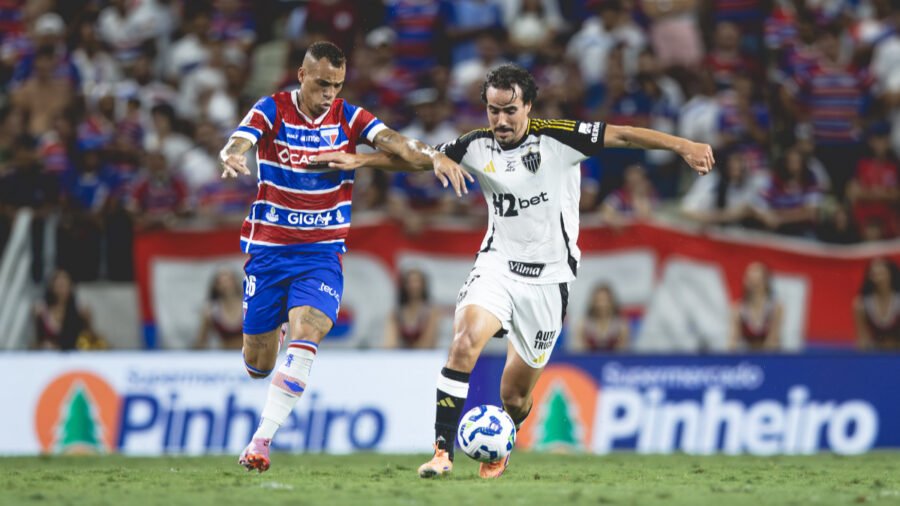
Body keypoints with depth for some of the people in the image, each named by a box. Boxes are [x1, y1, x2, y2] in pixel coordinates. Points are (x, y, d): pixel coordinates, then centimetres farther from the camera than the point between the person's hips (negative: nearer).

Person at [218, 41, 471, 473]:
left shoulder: (349, 118, -1)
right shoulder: (272, 111, -5)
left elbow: (395, 142, -15)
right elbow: (238, 143, -22)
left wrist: (433, 157, -36)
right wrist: (232, 158, -47)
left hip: (322, 251, 0)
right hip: (268, 248, 0)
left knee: (306, 332, -25)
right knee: (258, 363, 6)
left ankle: (261, 440, -23)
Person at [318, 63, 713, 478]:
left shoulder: (557, 139, -11)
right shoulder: (477, 147, -1)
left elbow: (621, 135, -15)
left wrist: (682, 146, -23)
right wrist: (359, 160, 6)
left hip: (548, 277, -1)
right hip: (497, 266, 2)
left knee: (515, 395, 7)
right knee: (465, 340, -28)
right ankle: (442, 450, -26)